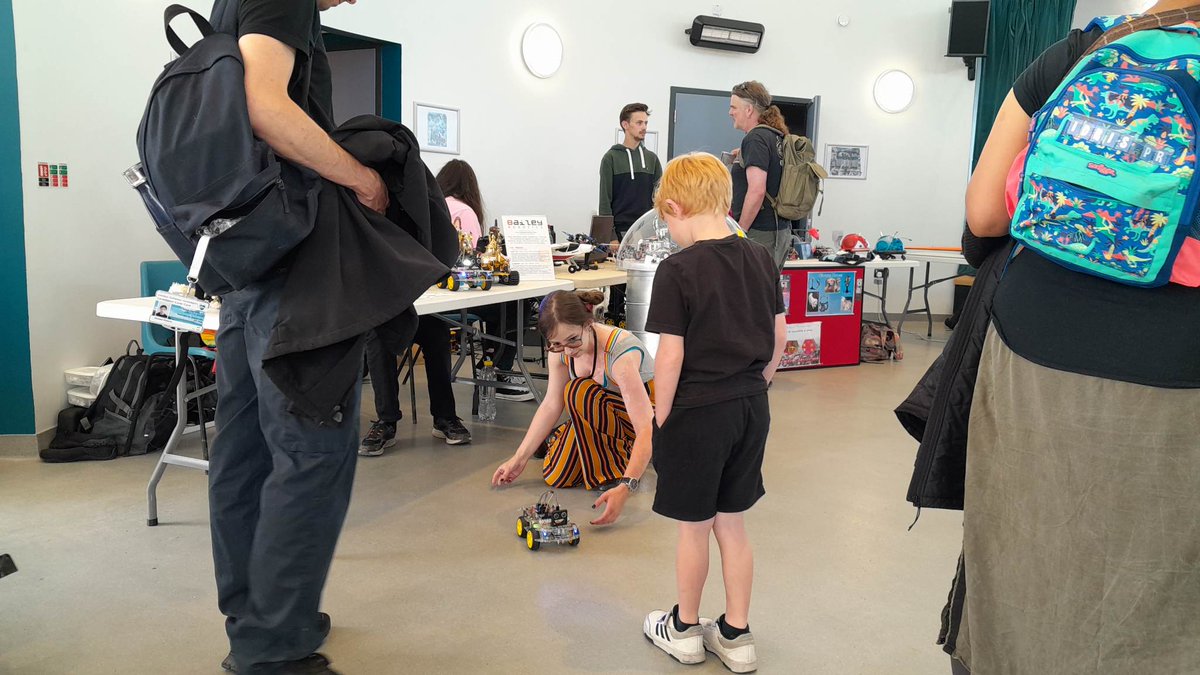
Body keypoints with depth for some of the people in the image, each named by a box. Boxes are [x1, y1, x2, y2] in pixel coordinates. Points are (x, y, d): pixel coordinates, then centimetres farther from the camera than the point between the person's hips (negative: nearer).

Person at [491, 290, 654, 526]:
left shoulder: (621, 352, -36)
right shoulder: (561, 349, -16)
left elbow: (647, 429, -41)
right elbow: (551, 405, -8)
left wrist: (625, 487, -51)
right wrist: (519, 458, -13)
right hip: (603, 416, 5)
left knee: (579, 393, -31)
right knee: (556, 477, -13)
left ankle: (617, 469, -12)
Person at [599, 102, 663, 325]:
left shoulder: (652, 158, 13)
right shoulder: (611, 158, 2)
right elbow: (605, 198, -2)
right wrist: (608, 232, -9)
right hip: (621, 229, -3)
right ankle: (613, 318, 9)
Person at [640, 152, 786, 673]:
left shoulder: (677, 270, -17)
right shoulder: (761, 259, 2)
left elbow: (670, 357, -18)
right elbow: (779, 338, 7)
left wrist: (660, 418, -6)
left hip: (697, 412, -6)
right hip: (751, 409, 6)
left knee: (694, 527, 11)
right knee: (731, 523, 17)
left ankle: (685, 629, 31)